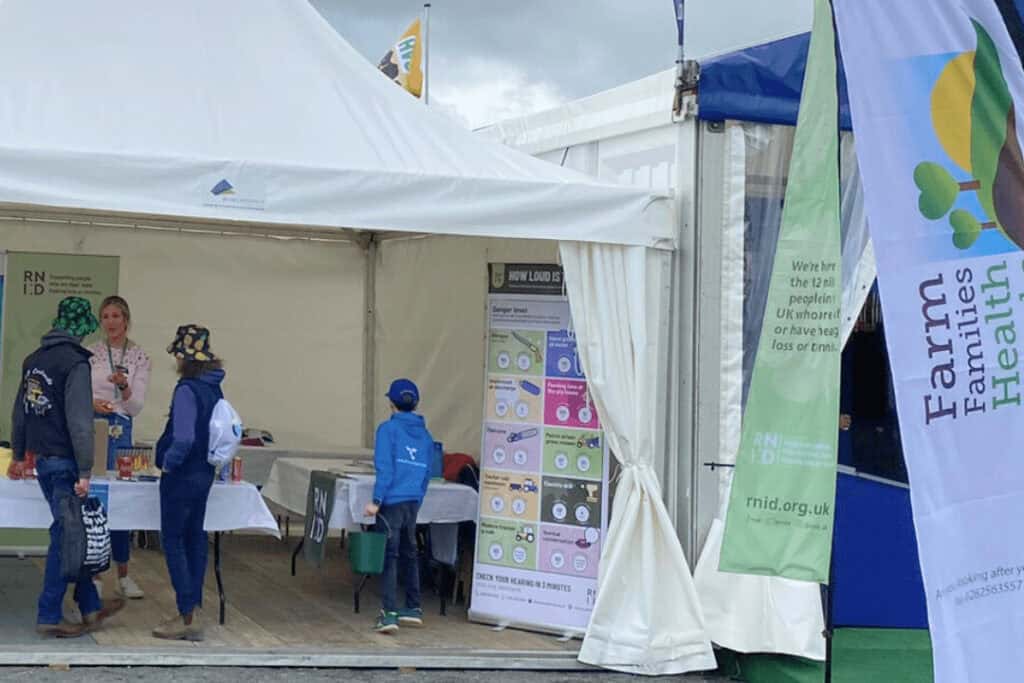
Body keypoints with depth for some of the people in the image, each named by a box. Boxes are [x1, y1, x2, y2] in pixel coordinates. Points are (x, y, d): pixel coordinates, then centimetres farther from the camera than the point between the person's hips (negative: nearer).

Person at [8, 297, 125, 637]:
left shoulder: (34, 360, 11)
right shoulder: (75, 363, -15)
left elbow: (20, 411, 19)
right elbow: (79, 422, -20)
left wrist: (19, 454, 28)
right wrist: (84, 472, -18)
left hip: (42, 459, 8)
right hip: (64, 461, -8)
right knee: (65, 536, -1)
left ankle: (91, 606, 23)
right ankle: (50, 616, 3)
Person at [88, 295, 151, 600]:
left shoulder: (140, 358, 4)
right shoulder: (89, 354, 5)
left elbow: (135, 408, -1)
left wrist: (124, 387, -20)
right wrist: (92, 403, -16)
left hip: (120, 431, 0)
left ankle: (123, 576, 13)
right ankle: (94, 574, 8)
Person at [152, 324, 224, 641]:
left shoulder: (187, 389, -19)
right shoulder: (214, 388, 7)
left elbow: (183, 439, -27)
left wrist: (168, 462, -13)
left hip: (183, 475, -8)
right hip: (204, 474, 8)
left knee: (173, 541, -1)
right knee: (194, 538, 14)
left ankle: (188, 617, -2)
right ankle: (194, 610, 19)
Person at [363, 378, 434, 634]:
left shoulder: (388, 428, -6)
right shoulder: (424, 434, 11)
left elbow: (385, 468, -14)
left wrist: (376, 501, -13)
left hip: (392, 501, -6)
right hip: (413, 502, 6)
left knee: (389, 556, -4)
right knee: (409, 553, 18)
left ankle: (389, 613, -11)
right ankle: (414, 608, 26)